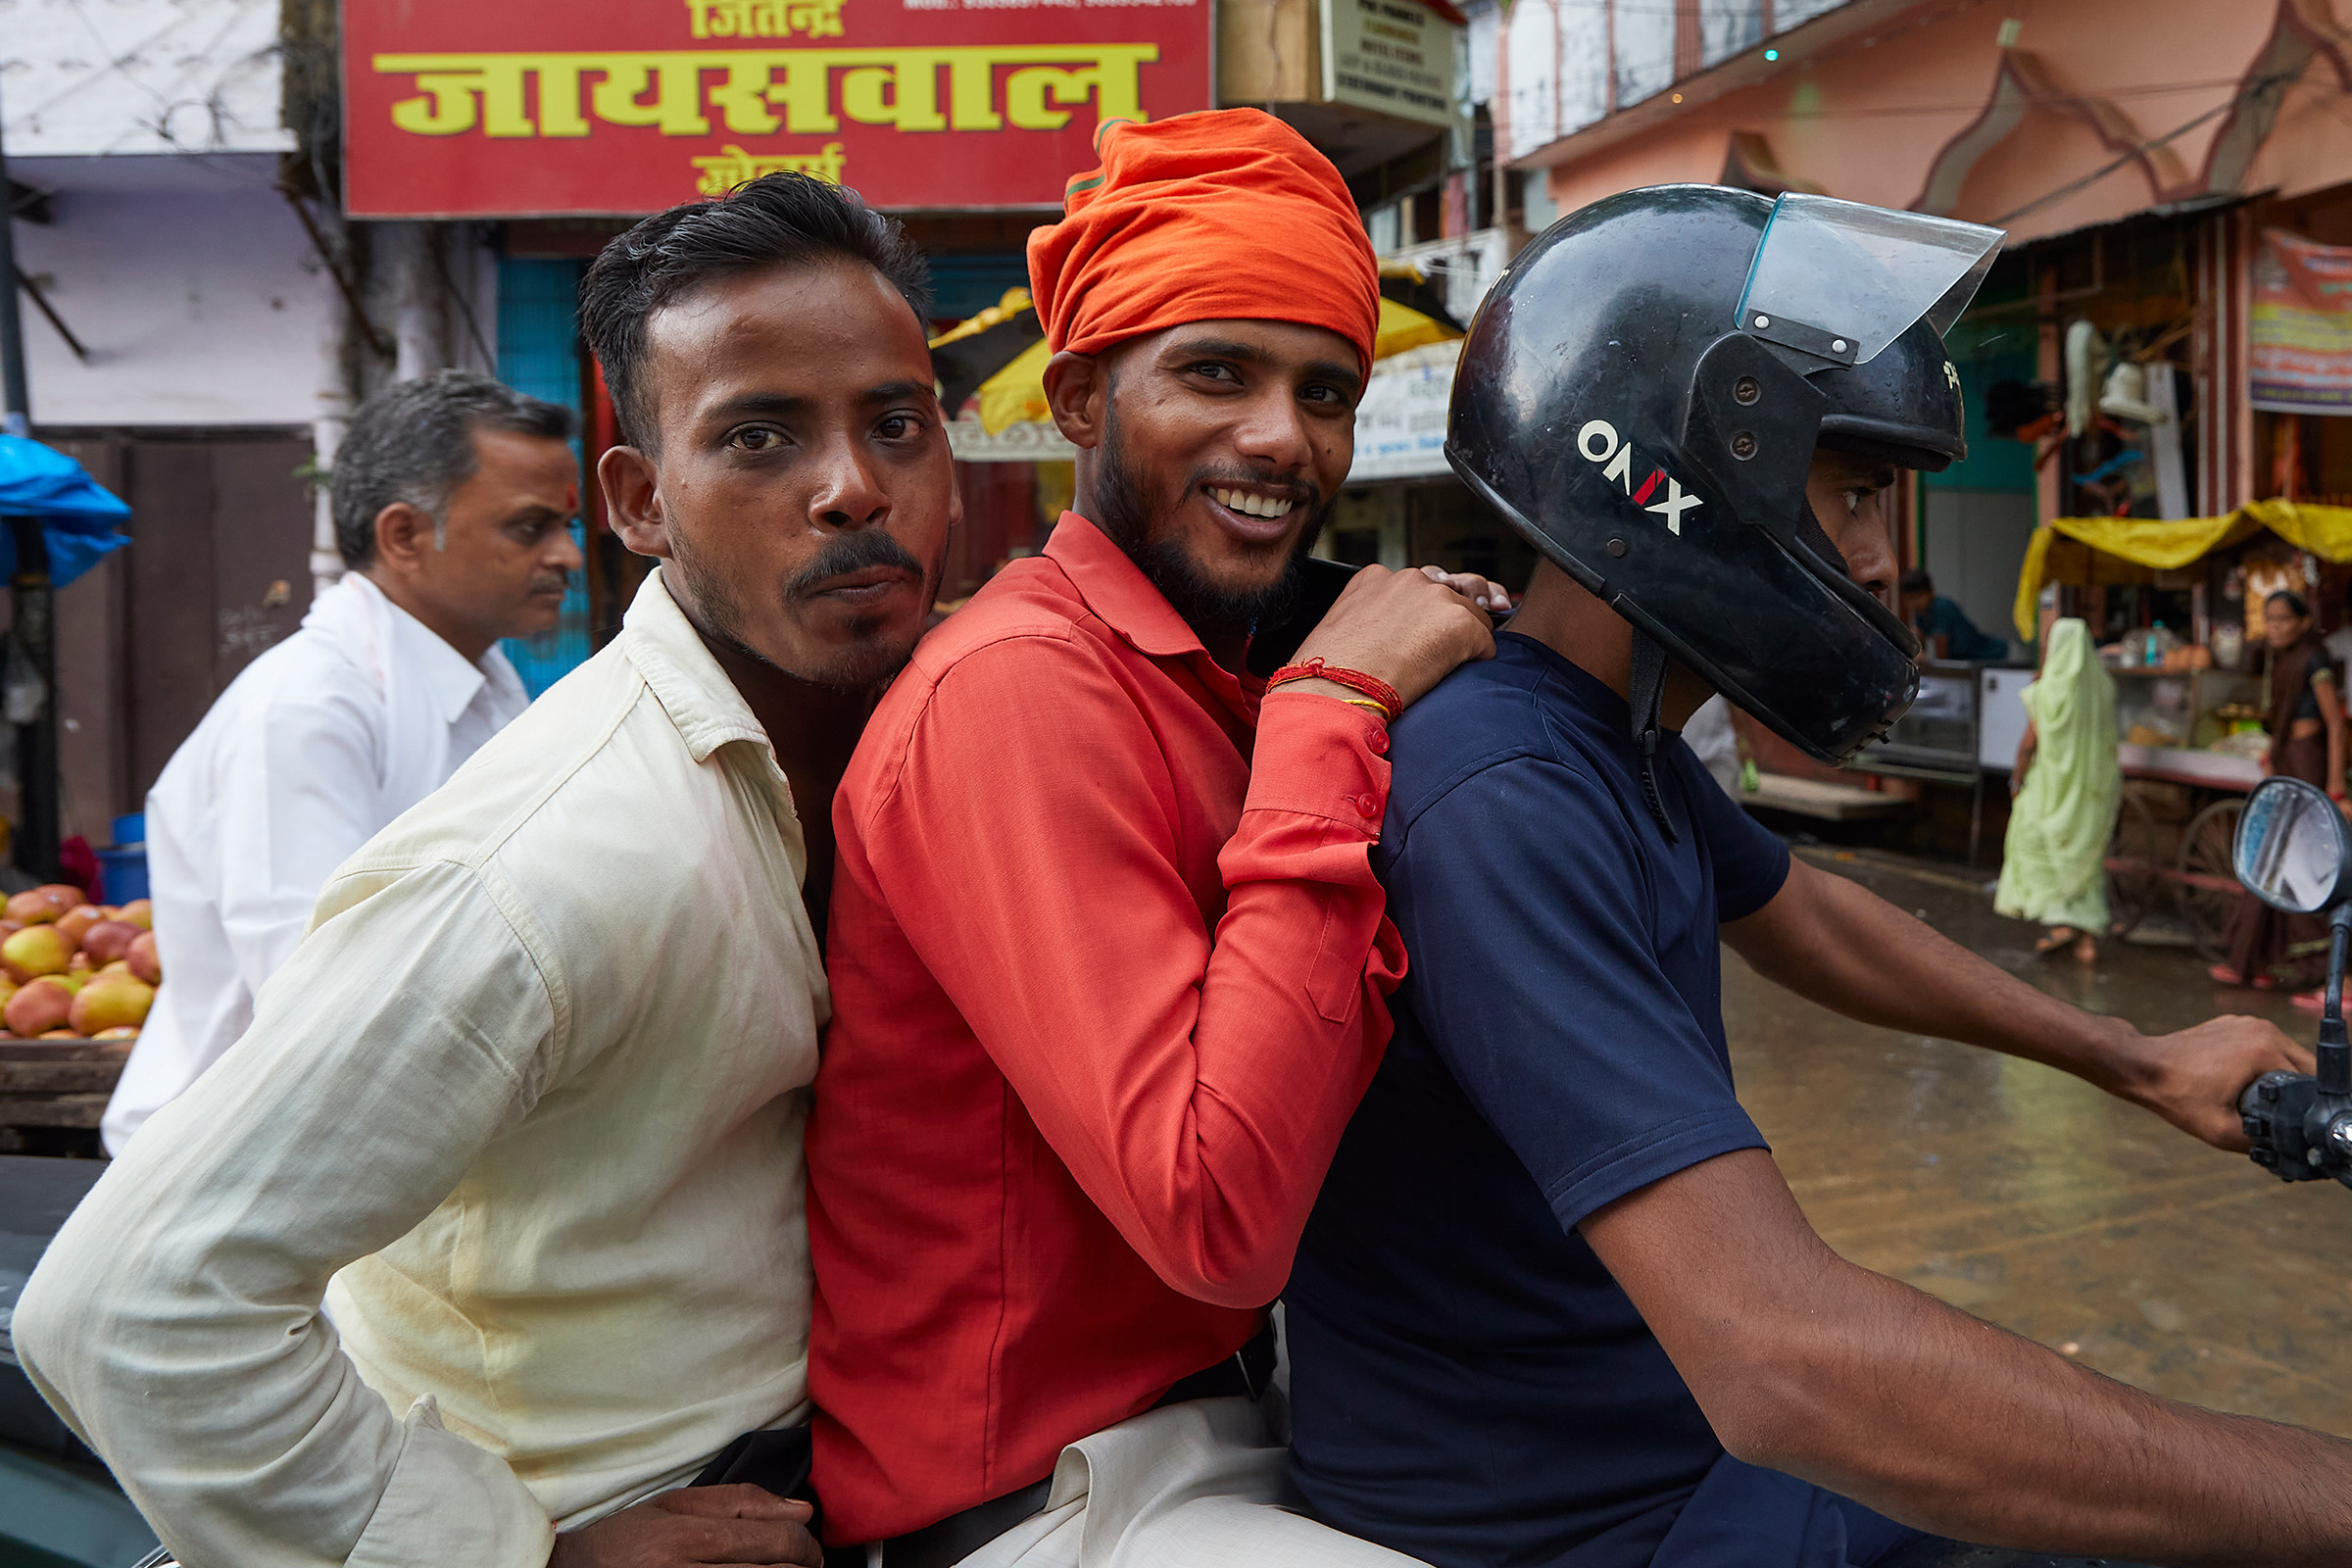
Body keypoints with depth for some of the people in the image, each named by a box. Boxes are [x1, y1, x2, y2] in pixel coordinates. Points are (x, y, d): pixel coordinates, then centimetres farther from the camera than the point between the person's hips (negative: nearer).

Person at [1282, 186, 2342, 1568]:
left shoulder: (1625, 740, 3)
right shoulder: (1501, 801, -31)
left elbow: (1804, 920, 24)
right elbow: (1789, 1364, -38)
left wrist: (2140, 1062, 27)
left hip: (1691, 1435, 9)